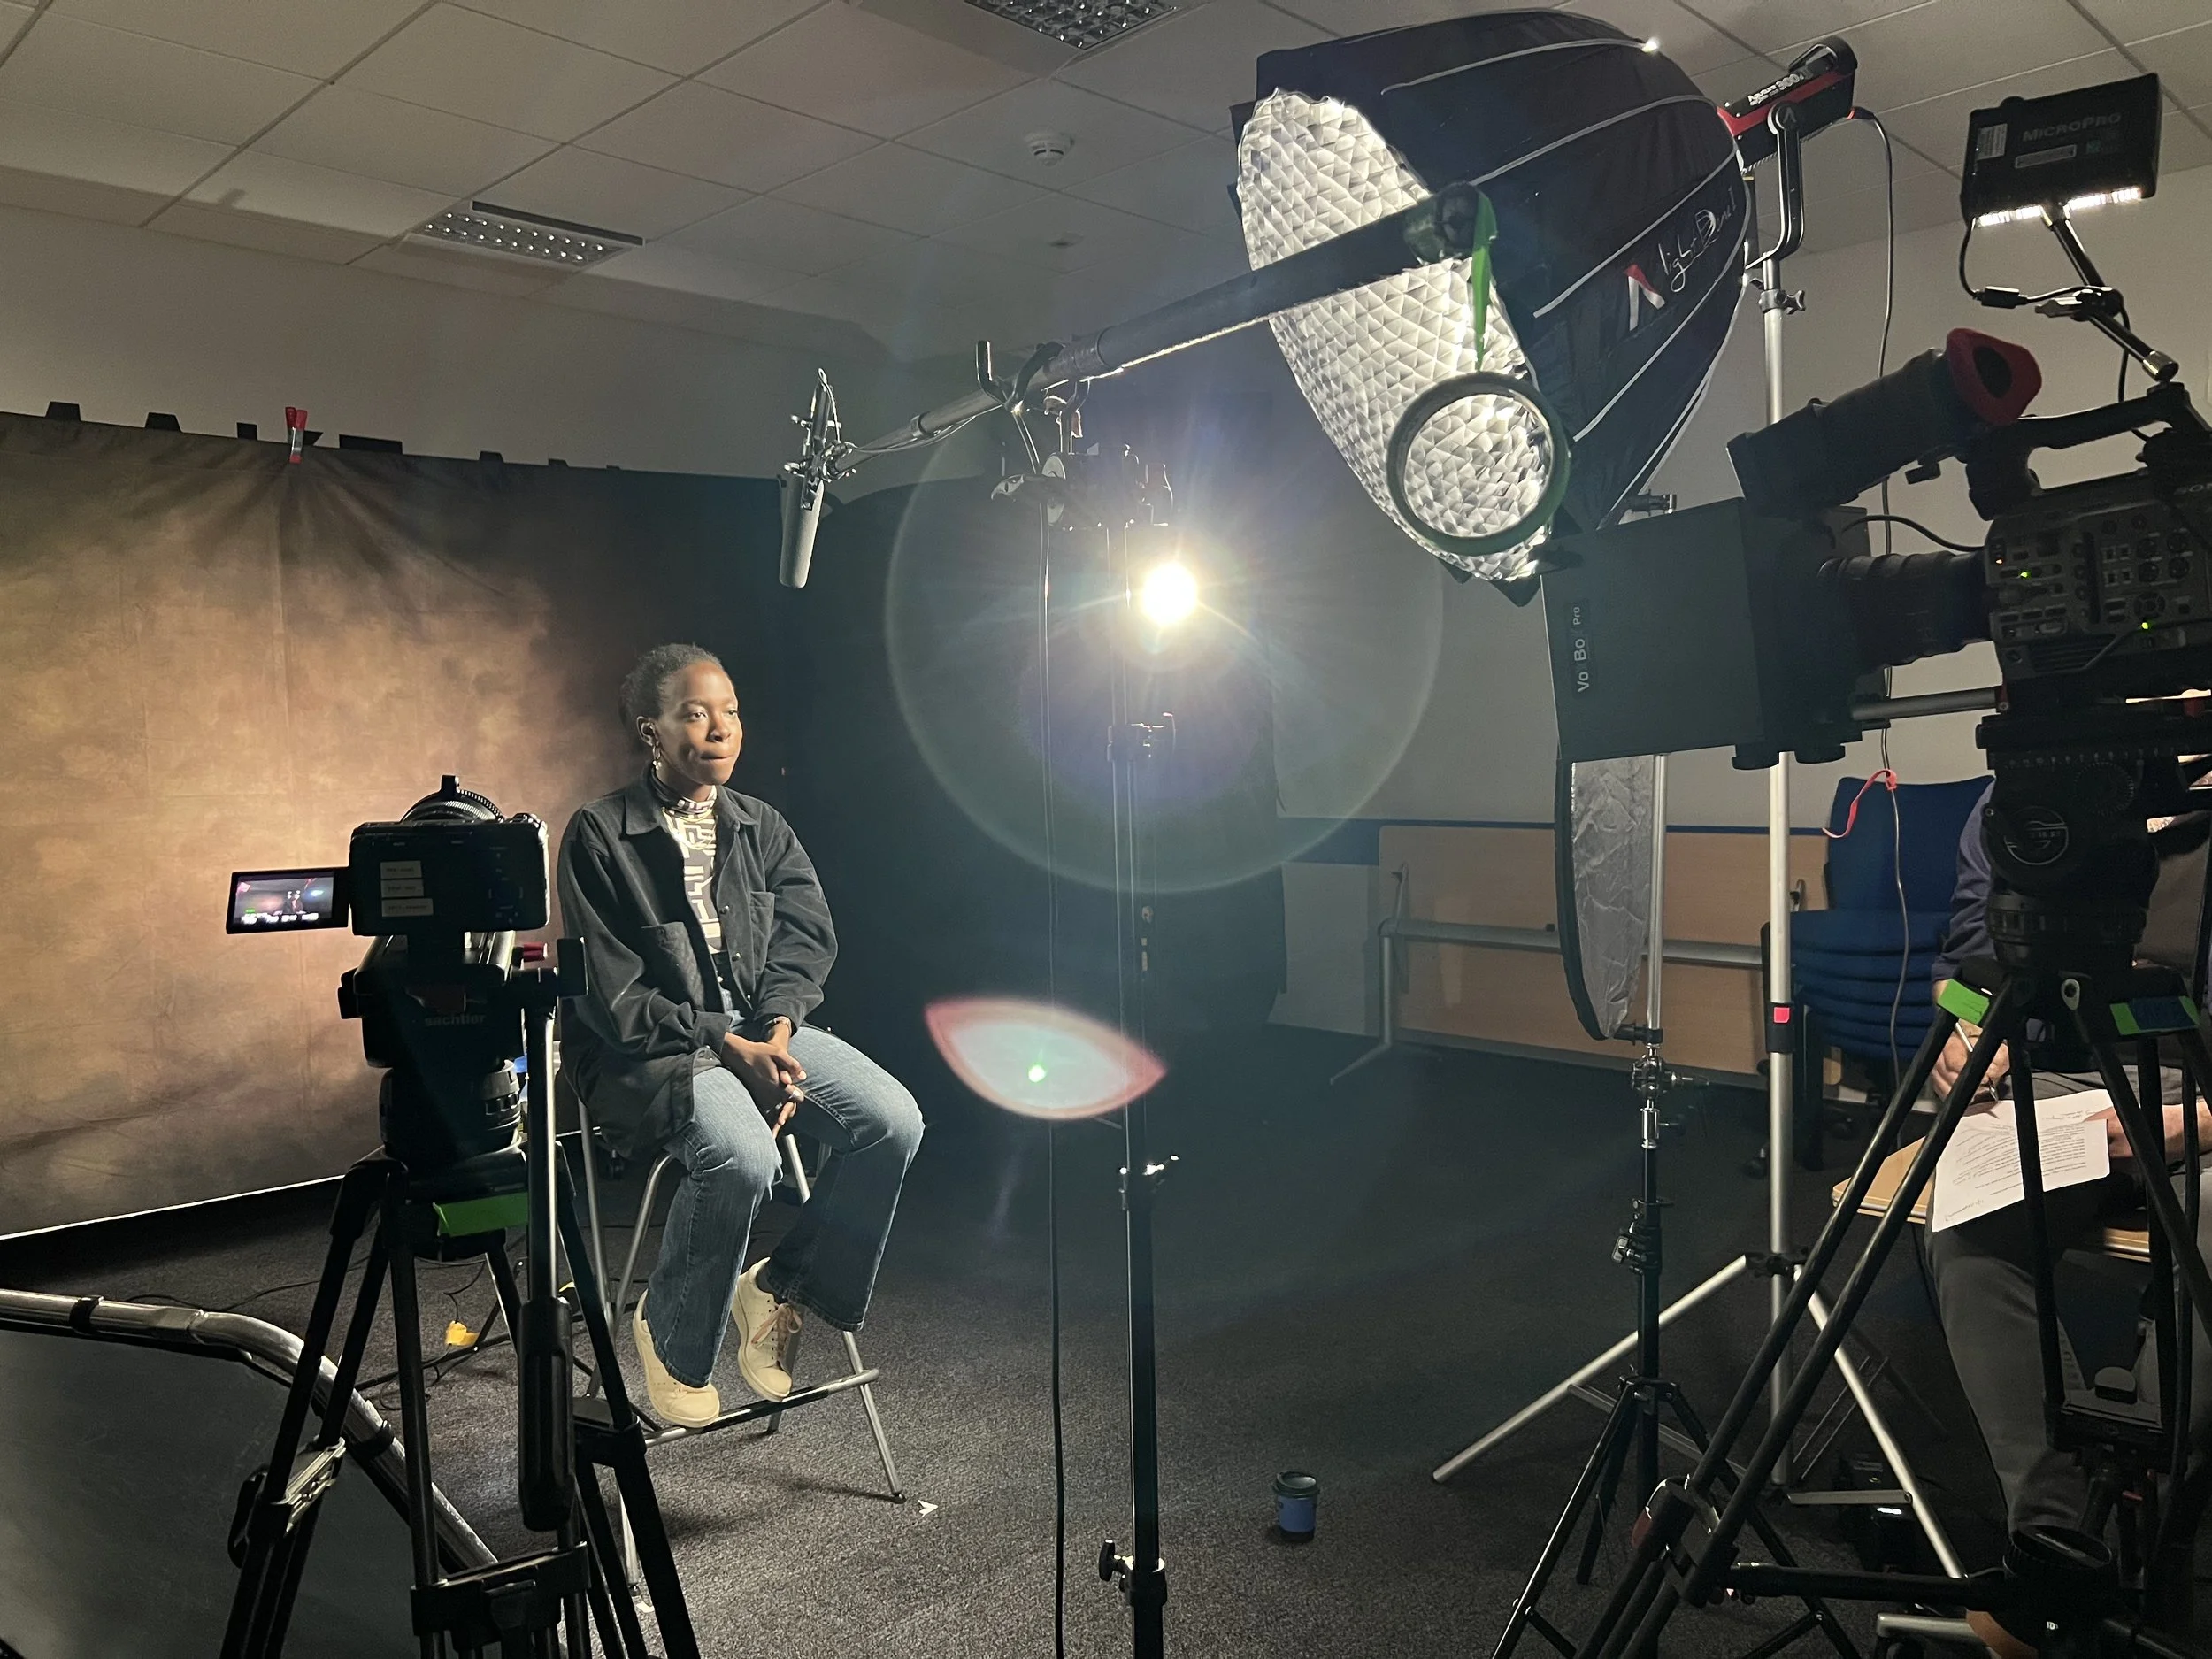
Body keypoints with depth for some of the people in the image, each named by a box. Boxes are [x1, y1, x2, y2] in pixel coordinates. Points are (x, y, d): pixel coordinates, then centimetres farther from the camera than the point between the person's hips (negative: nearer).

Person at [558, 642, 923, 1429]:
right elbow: (611, 994, -12)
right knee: (743, 1156, -33)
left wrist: (777, 1033, -16)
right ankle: (671, 1335, -3)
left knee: (893, 1119, -17)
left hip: (759, 1025, 6)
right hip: (646, 1045, -5)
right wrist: (729, 1049, -19)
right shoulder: (598, 834, -8)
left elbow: (804, 937, 3)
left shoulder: (761, 827, 10)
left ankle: (780, 1290, 3)